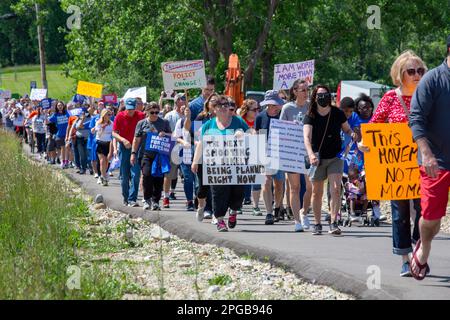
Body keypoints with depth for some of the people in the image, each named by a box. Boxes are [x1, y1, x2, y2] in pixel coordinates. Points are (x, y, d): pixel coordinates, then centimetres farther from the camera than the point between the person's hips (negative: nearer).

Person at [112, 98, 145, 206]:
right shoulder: (120, 116, -3)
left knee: (136, 174, -10)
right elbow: (114, 133, 0)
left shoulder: (141, 116, -4)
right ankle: (125, 198, 21)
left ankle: (132, 199, -9)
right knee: (124, 176, 7)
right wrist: (123, 140, -17)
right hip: (124, 148, 1)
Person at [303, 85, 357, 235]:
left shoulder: (337, 113, -4)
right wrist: (311, 154, -40)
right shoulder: (310, 116, -9)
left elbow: (347, 129, 10)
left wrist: (352, 134, -15)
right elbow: (307, 137, -22)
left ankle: (333, 223, -14)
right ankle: (317, 224, 20)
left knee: (335, 189, -14)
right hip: (318, 159, 0)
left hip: (335, 157, 0)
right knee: (317, 192, 8)